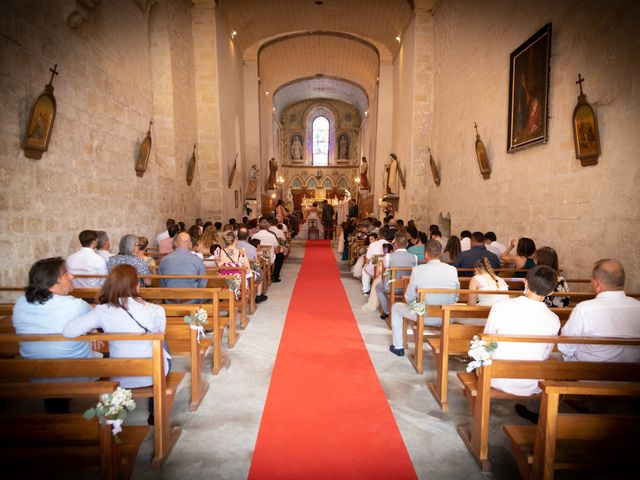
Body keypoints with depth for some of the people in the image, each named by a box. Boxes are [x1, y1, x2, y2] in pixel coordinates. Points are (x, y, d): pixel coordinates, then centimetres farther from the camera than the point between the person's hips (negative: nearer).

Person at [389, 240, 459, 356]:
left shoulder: (417, 270, -15)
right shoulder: (452, 270, -7)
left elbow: (409, 298, -5)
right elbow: (455, 298, 2)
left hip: (424, 317, -3)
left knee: (396, 307, 23)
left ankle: (398, 347, 28)